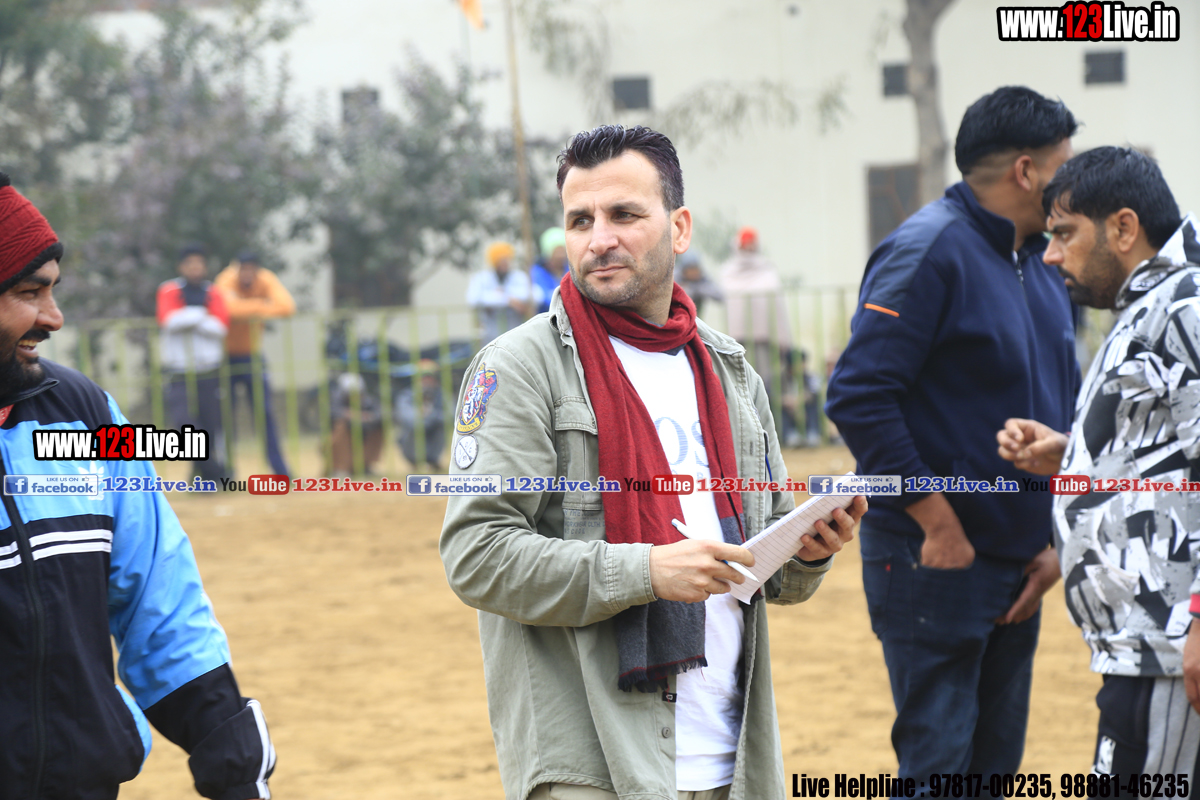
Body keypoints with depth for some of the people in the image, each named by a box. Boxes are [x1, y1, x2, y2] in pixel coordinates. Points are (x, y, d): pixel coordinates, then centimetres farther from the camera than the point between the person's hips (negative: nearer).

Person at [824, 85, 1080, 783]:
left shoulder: (1043, 266, 12)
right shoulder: (930, 252, -14)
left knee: (996, 762, 13)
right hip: (935, 563, -8)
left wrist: (1055, 538, 10)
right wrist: (938, 522, -19)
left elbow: (1066, 406, 20)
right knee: (939, 762, -6)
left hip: (1019, 568, 8)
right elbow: (858, 396, -21)